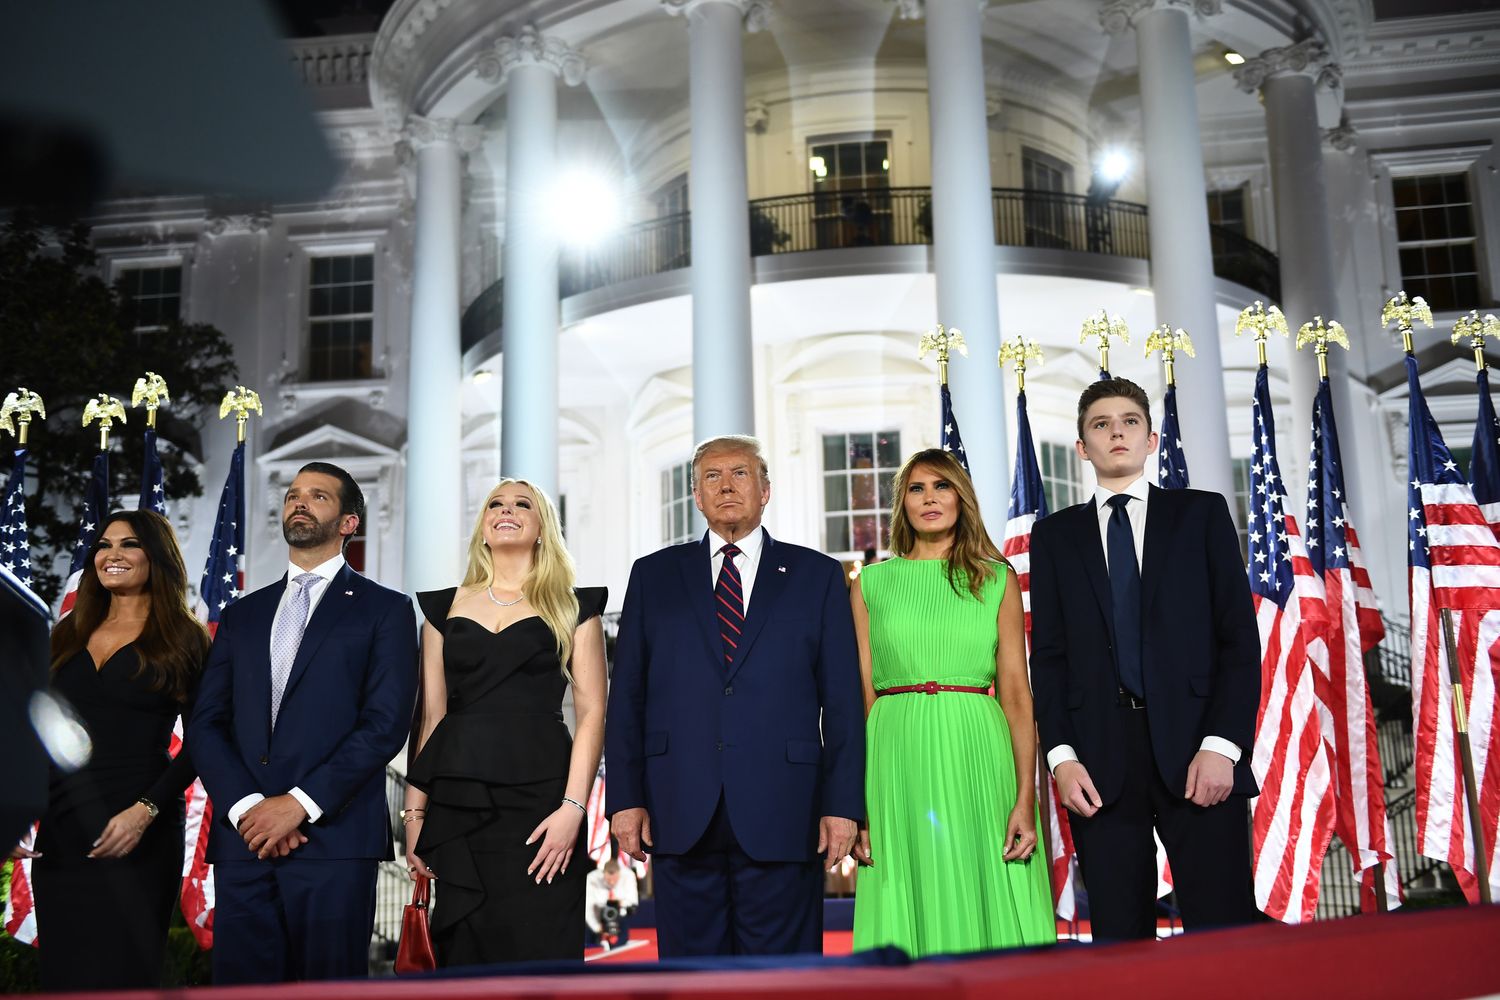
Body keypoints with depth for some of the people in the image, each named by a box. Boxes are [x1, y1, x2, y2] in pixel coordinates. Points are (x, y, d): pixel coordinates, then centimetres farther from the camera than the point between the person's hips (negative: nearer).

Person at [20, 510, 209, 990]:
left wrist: (146, 810, -16)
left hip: (137, 832, -5)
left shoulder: (184, 639, -1)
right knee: (62, 970, 8)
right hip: (60, 831, 5)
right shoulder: (69, 635, 14)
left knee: (119, 972, -1)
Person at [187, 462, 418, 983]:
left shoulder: (384, 608, 6)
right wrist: (244, 806, -7)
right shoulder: (242, 614, 19)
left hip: (334, 839, -3)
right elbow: (206, 724, 10)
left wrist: (299, 803, -12)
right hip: (243, 839, 4)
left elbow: (387, 722, -5)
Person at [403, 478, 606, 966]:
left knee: (539, 954, -6)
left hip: (539, 798, -2)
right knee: (465, 956, 5)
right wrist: (415, 812, 5)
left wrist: (573, 807, -11)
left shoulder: (573, 608, 8)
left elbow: (591, 712, 0)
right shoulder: (444, 609, 15)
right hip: (457, 802, 3)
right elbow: (431, 716, 12)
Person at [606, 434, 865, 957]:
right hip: (681, 816, 1)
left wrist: (843, 804, -3)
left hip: (781, 816, -1)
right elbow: (627, 697, 9)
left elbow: (842, 700, 4)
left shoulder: (817, 575, 8)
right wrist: (625, 797, 1)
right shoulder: (654, 576, 12)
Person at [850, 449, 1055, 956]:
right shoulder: (870, 584, 10)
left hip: (978, 759, 0)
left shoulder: (998, 580, 10)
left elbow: (1017, 694, 4)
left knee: (988, 906, 1)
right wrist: (853, 802, -4)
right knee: (907, 908, 2)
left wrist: (1026, 797, -6)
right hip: (898, 760, 0)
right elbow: (860, 696, 6)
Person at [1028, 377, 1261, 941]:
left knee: (1222, 927, -4)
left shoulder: (1202, 514, 11)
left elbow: (1240, 637, 4)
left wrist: (1222, 745, -8)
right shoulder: (1055, 535, 15)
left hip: (1195, 750, -1)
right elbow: (1049, 655, 10)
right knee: (1118, 932, 3)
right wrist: (1061, 755, -3)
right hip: (1100, 762, 1)